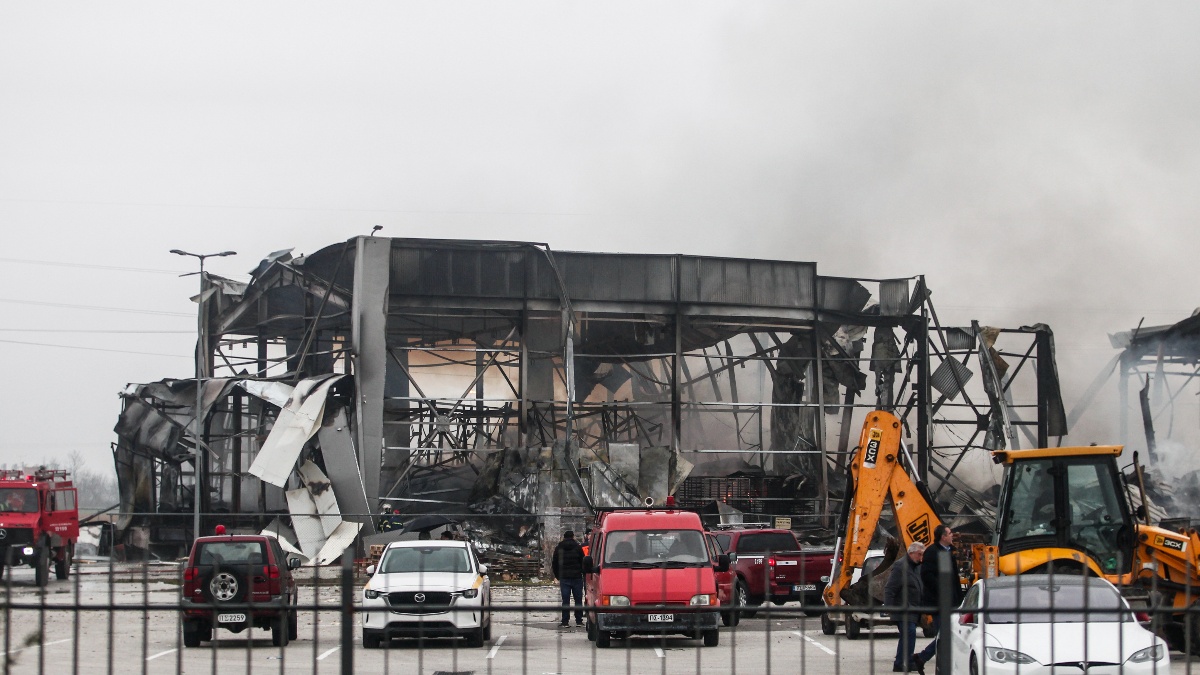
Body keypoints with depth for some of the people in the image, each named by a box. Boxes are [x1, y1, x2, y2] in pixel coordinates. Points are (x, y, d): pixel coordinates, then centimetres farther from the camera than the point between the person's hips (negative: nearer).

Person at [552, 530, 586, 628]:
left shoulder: (558, 548, 6)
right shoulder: (578, 548, 1)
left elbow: (554, 565, 9)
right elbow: (583, 563, 0)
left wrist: (558, 577, 17)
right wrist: (583, 574, 10)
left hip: (564, 578, 1)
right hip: (577, 577, -1)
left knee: (565, 601, 1)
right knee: (578, 600, 6)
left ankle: (565, 622, -2)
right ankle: (579, 621, 6)